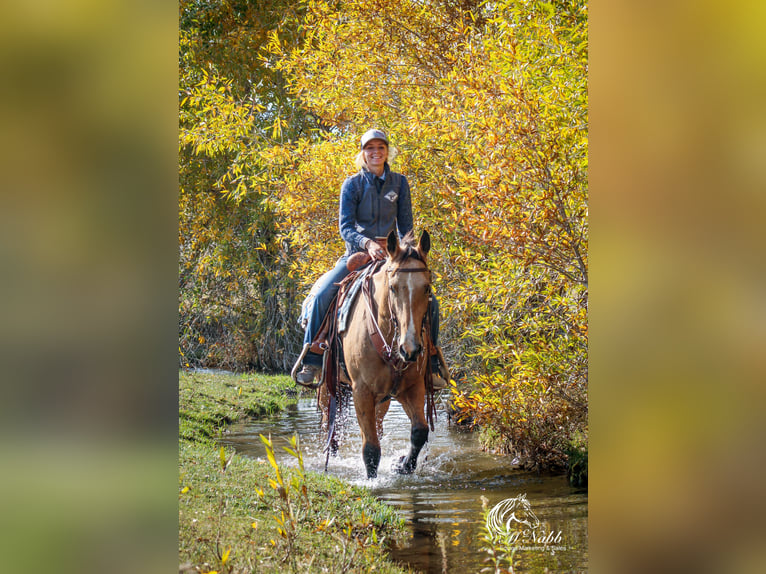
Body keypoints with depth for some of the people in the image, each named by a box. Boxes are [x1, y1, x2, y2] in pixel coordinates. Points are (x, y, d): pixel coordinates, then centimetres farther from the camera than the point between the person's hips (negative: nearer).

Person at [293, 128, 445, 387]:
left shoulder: (399, 183, 4)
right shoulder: (352, 184, -3)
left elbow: (405, 225, 6)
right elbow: (345, 226, -10)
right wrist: (367, 243, -28)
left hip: (390, 256, 2)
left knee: (429, 303, -13)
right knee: (321, 296, -25)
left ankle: (429, 366, 2)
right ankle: (311, 362, -14)